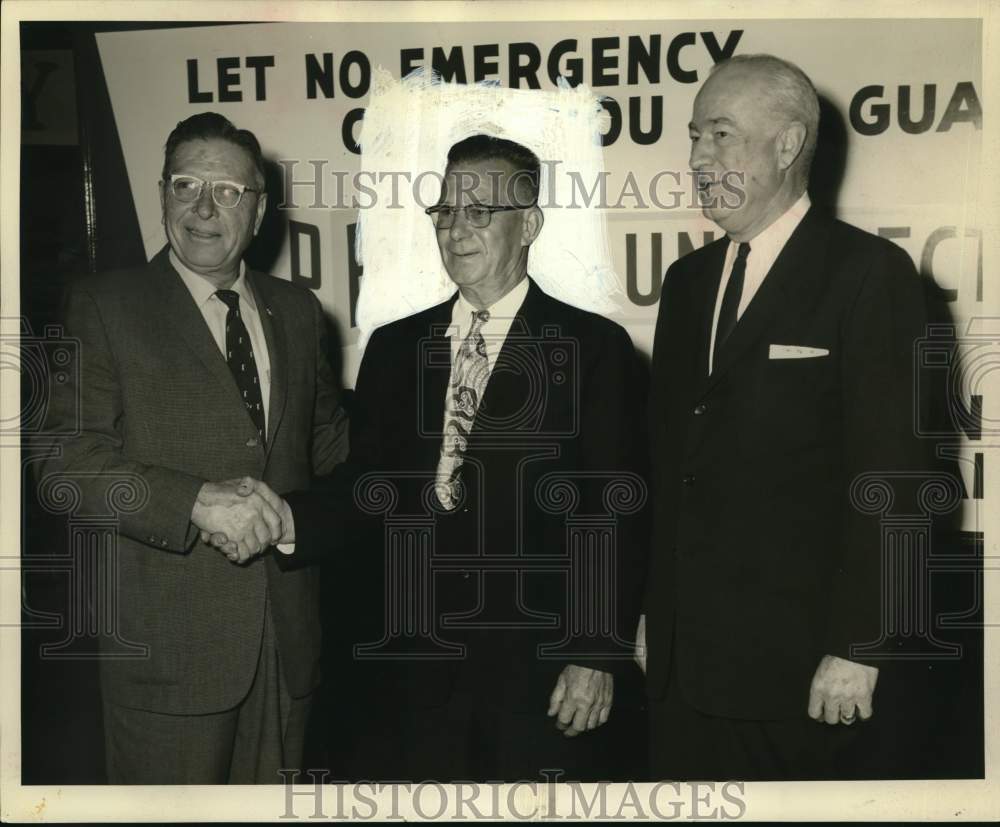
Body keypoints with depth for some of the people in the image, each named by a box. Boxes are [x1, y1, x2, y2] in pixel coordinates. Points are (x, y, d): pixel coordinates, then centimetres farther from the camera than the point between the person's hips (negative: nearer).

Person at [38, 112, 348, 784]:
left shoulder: (297, 309, 12)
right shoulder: (104, 308, -3)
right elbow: (69, 457, -13)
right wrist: (197, 500, -24)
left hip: (288, 637, 4)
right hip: (167, 646, -4)